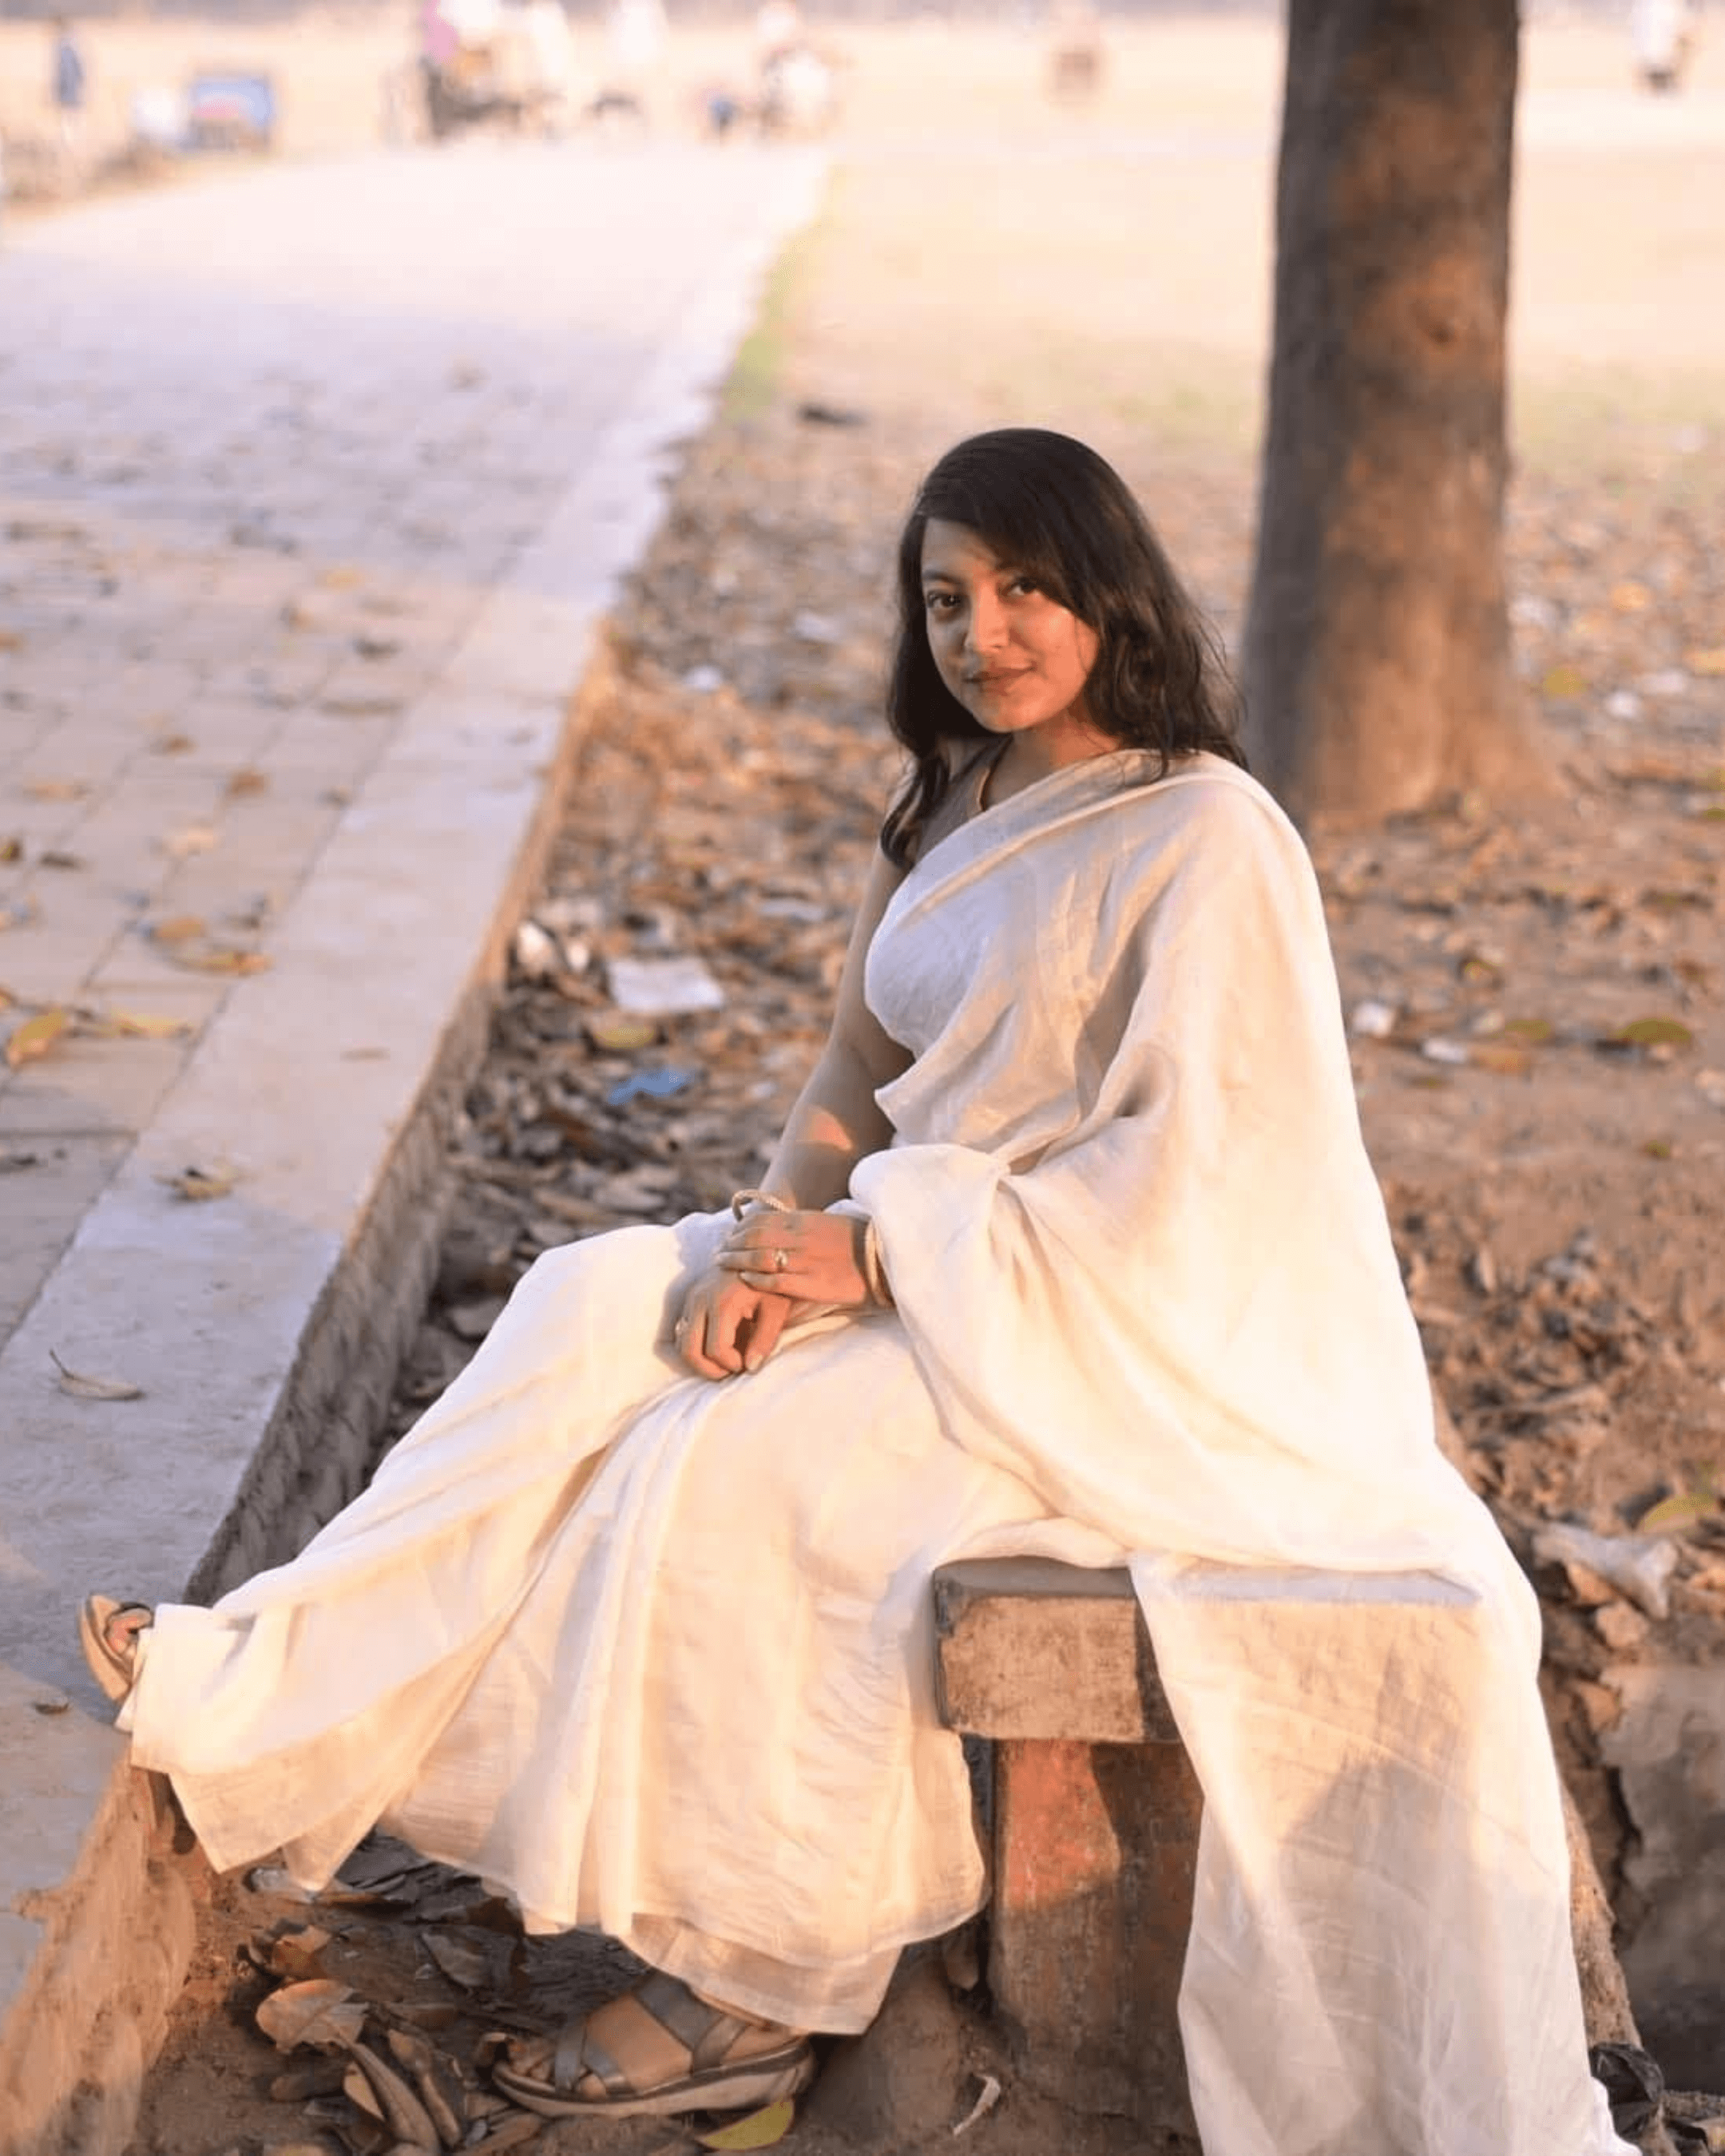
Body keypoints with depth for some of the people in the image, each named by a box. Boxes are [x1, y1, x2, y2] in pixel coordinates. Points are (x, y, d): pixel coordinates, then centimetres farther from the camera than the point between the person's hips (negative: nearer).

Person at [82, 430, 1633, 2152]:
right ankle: (273, 1693, -13)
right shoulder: (951, 804, 10)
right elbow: (861, 1066, 11)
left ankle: (751, 1987, -8)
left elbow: (1189, 1165, -20)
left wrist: (882, 1252, -20)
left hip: (1111, 1322, -8)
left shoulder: (1205, 841, -15)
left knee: (723, 1462, -22)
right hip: (921, 1260, 8)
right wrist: (778, 1229, -10)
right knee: (592, 1321, -11)